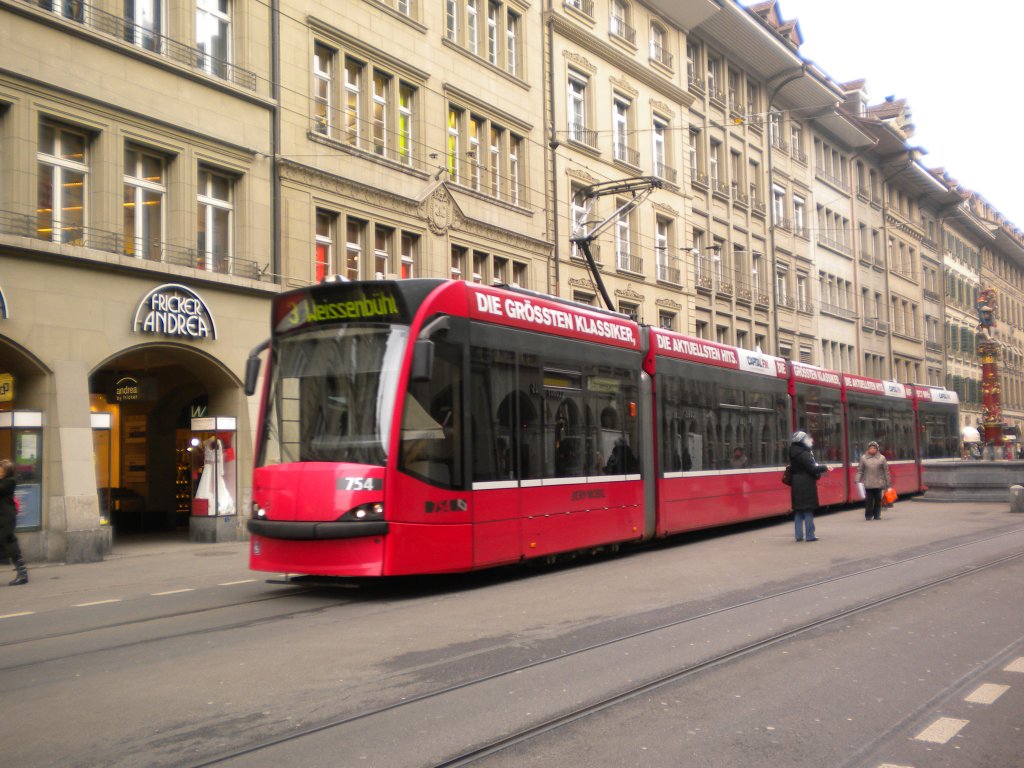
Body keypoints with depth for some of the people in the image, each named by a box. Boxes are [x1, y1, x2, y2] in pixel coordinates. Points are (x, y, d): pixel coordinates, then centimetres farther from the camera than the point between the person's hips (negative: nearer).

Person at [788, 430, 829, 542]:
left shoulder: (796, 452, 12)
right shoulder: (803, 454, -17)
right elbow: (812, 468, -17)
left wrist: (818, 472, 12)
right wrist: (824, 468, -4)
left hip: (797, 485, 9)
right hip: (806, 485, -9)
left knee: (798, 510, 9)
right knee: (808, 509, -4)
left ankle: (799, 535, 12)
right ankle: (809, 535, -3)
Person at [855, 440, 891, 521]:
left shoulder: (882, 458, 6)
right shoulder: (864, 458, 7)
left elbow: (886, 471, 7)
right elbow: (860, 470, 7)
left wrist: (888, 483, 5)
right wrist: (857, 480, -5)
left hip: (879, 483, 1)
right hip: (868, 483, -1)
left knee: (878, 499, 3)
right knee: (869, 500, -4)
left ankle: (877, 515, 13)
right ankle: (868, 515, 4)